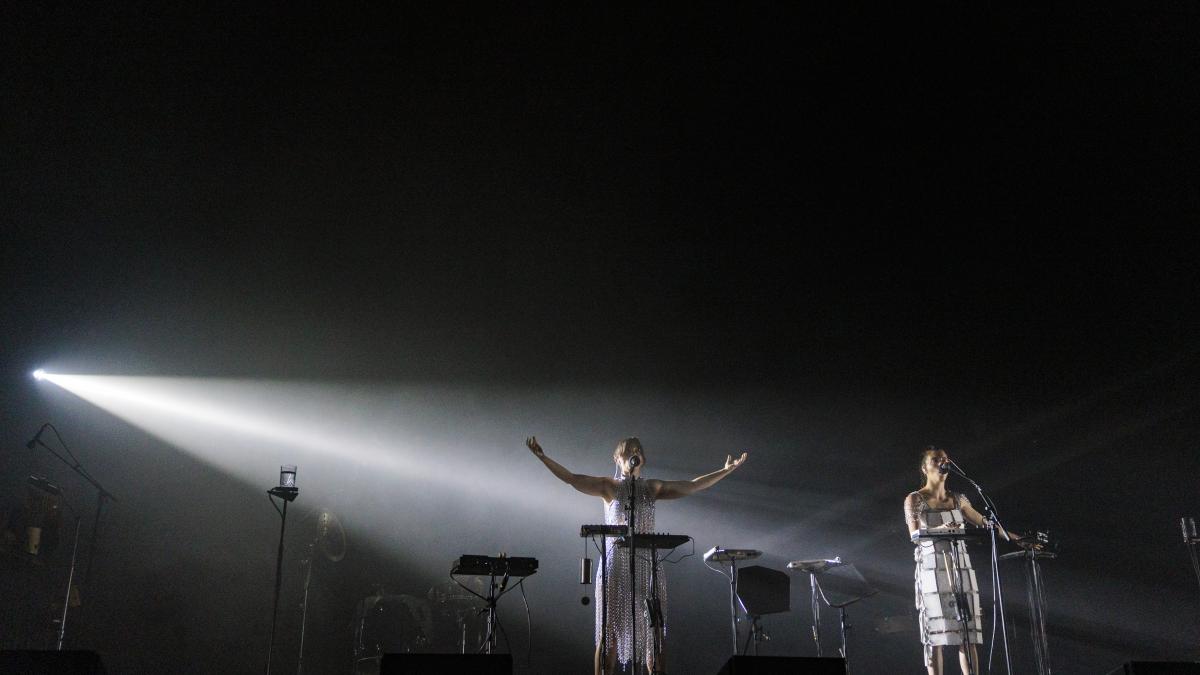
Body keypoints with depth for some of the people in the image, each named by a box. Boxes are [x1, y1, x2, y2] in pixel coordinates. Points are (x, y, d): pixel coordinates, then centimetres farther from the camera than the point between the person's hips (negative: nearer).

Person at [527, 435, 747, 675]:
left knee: (654, 633, 2)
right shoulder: (609, 486, 4)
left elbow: (692, 486, 8)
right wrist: (544, 458, -19)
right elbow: (571, 478, -7)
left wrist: (725, 471, 5)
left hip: (647, 566, 2)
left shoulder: (652, 488, 12)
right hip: (615, 566, -2)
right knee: (609, 633, 1)